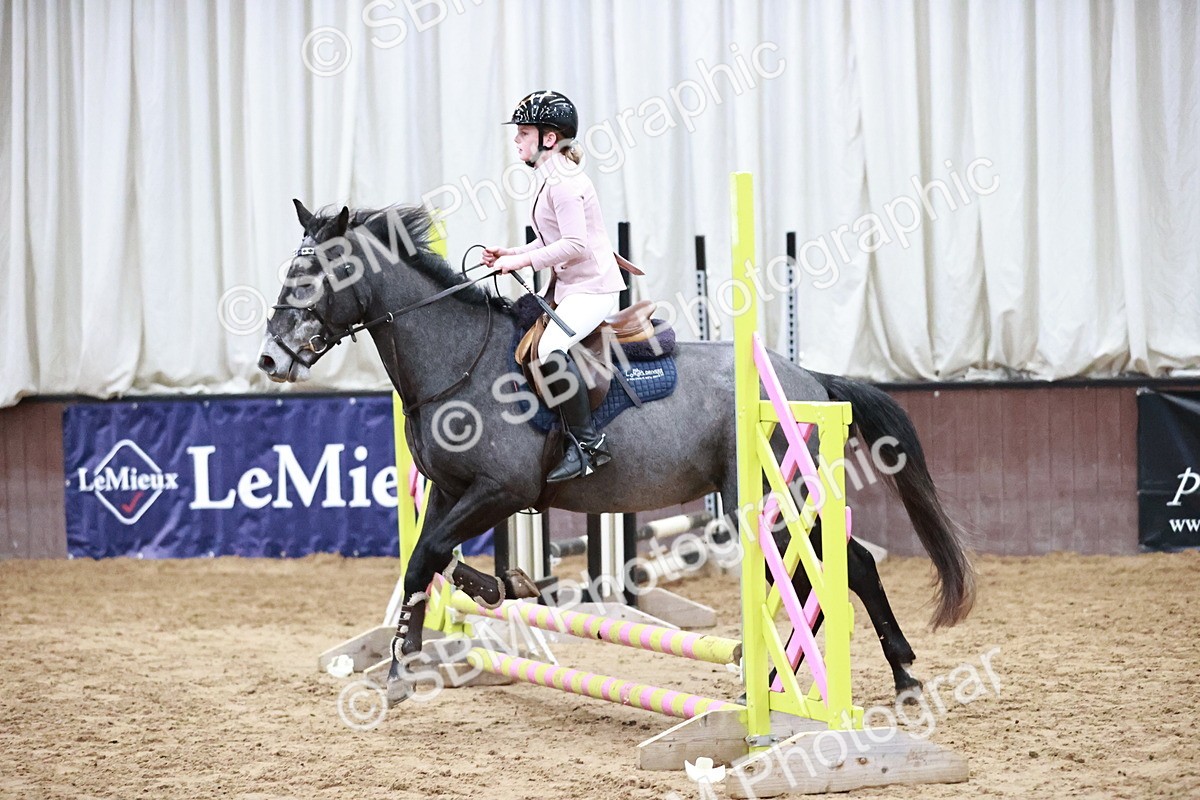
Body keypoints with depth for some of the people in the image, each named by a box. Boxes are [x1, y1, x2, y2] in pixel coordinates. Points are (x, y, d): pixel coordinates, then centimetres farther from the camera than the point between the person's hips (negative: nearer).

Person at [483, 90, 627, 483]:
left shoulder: (563, 180, -15)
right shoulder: (552, 179, 17)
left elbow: (575, 243, -23)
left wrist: (525, 260, -19)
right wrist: (511, 253, 11)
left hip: (592, 287, -12)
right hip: (567, 287, 12)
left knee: (550, 346, -31)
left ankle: (588, 443, -27)